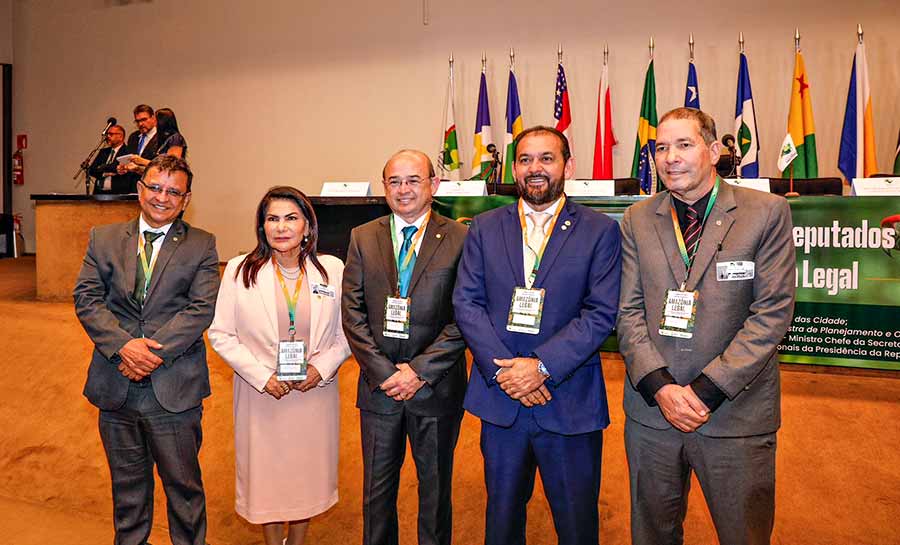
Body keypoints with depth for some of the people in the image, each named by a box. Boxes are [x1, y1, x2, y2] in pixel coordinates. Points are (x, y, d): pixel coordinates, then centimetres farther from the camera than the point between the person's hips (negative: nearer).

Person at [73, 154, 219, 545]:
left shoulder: (201, 246, -1)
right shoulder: (104, 239, 6)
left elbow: (201, 309, -10)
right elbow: (86, 298, -1)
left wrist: (154, 351, -19)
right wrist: (123, 345, -16)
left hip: (174, 390, -2)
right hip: (115, 385, 3)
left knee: (183, 483, 10)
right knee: (127, 482, 20)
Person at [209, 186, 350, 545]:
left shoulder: (333, 269, -4)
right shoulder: (239, 270, -6)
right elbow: (221, 335, -4)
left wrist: (321, 368, -14)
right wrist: (263, 376, -13)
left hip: (315, 392, 1)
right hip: (261, 395, -1)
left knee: (308, 473, 16)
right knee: (265, 473, 14)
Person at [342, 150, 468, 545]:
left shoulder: (460, 239, -5)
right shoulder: (363, 238, 3)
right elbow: (353, 313, -1)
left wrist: (420, 371, -14)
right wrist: (383, 372, -10)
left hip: (437, 388, -2)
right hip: (378, 385, 2)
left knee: (435, 488, 16)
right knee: (377, 488, 17)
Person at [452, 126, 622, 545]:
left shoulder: (600, 231, -2)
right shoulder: (484, 228, 5)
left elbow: (602, 313, -9)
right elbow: (466, 302, -1)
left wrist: (542, 365, -18)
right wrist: (502, 369, -13)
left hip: (570, 403, -2)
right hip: (499, 399, 2)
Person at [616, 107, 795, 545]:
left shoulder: (767, 213, -4)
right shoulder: (637, 220, 4)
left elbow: (772, 313, -9)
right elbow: (629, 311, 1)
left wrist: (707, 390, -14)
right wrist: (659, 387, -12)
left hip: (736, 414, -2)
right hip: (651, 410, 3)